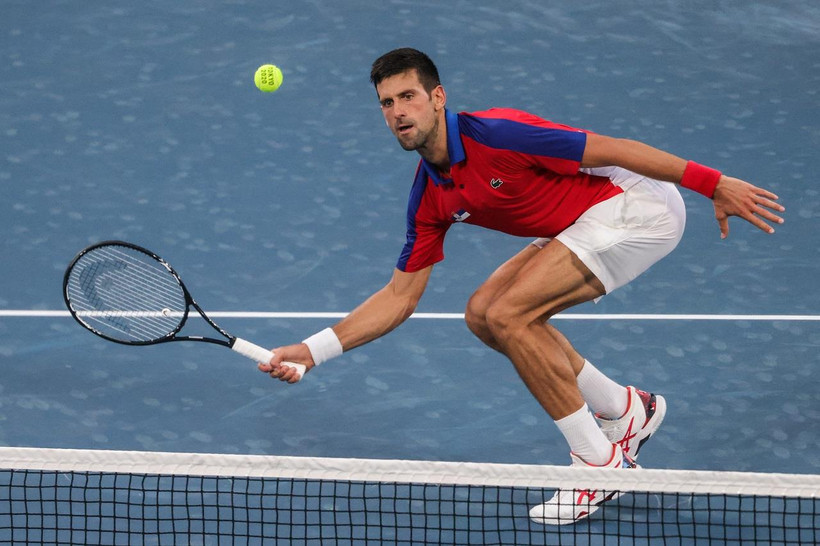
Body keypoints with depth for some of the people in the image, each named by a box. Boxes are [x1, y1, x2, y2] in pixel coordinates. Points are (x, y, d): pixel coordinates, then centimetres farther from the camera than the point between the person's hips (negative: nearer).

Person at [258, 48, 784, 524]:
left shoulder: (495, 135, -23)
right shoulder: (430, 199, 2)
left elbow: (613, 149, -22)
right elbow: (401, 295, 8)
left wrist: (715, 184, -22)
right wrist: (311, 351, -1)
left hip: (639, 204, -9)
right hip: (587, 224, 9)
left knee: (509, 314, -17)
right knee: (483, 312, 6)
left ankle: (601, 462, -5)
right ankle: (625, 410, 17)